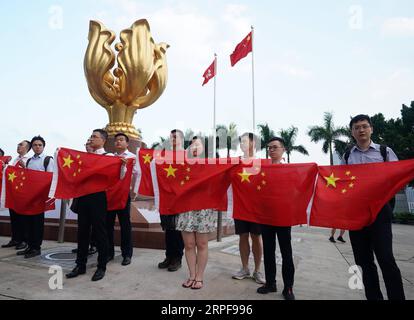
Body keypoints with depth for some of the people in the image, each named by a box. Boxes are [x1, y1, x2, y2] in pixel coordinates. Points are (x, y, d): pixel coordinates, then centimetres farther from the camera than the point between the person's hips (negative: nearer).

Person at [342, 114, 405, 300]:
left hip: (379, 209, -2)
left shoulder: (385, 152, 5)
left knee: (386, 258, -8)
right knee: (364, 260, 9)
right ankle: (374, 297, 23)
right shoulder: (346, 157, 10)